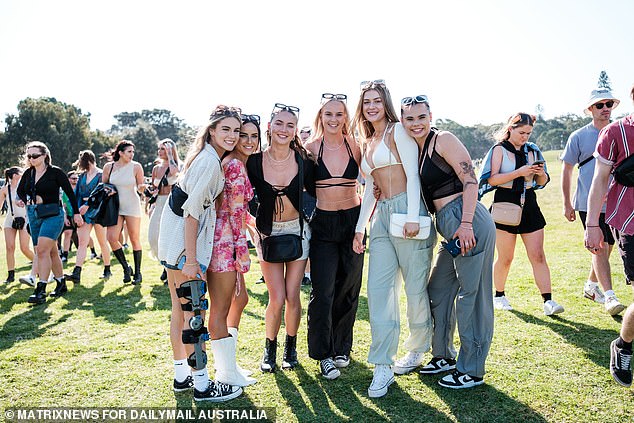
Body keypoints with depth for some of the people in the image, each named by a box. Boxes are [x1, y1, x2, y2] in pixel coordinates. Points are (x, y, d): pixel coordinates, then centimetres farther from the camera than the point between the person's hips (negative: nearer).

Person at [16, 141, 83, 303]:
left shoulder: (55, 172, -7)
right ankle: (61, 285, 22)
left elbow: (70, 192, -2)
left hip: (52, 215, -6)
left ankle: (40, 291, -17)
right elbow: (20, 190, 25)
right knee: (51, 252, 12)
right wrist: (22, 200, 3)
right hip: (33, 215, 6)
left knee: (42, 250, -18)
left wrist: (76, 213, -2)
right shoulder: (28, 173, 9)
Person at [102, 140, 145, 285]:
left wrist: (141, 187, -20)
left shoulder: (136, 166, -5)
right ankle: (126, 268, 9)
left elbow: (140, 187, 2)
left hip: (132, 206, -2)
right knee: (111, 238, -9)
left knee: (135, 239, 2)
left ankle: (137, 273, 14)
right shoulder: (109, 167, 1)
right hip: (115, 206, 2)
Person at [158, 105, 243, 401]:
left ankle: (182, 376, 29)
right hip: (185, 244, -10)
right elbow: (191, 212, -22)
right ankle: (202, 385, 10)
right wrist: (191, 259, -22)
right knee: (194, 313, -2)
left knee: (180, 309, 16)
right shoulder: (210, 162, -17)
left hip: (173, 242, 10)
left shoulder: (207, 156, 13)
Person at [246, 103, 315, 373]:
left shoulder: (303, 161, -7)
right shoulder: (254, 162, -8)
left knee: (292, 296, 3)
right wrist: (255, 229, -5)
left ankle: (291, 348, 26)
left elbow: (314, 194, 5)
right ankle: (269, 349, 22)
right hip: (268, 233, 0)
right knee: (277, 298, -4)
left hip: (298, 231, 1)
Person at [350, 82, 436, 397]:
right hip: (381, 216, 6)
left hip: (406, 210, -6)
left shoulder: (398, 130, -1)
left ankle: (417, 350, 26)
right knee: (378, 289, -3)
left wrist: (413, 217, -18)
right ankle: (382, 366, 1)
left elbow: (412, 175, -9)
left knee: (415, 287, 3)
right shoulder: (367, 143, 19)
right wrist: (360, 228, 15)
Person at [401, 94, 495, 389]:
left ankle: (471, 371, 13)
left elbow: (470, 180, -13)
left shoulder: (443, 140, -7)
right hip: (448, 226, 9)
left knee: (470, 294, 0)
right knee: (438, 290, 17)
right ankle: (444, 356, 34)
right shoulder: (416, 150, 16)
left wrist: (466, 224, -21)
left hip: (469, 223, -9)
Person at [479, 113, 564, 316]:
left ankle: (548, 301, -2)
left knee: (538, 256, -3)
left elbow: (542, 182, 16)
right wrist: (519, 172, -20)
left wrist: (541, 173, -6)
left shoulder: (532, 150, 12)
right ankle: (499, 296, 24)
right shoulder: (499, 149, -1)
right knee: (506, 258, 5)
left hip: (529, 204, 4)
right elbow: (492, 179, -14)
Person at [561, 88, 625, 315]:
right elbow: (566, 169, 4)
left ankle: (591, 286, 30)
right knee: (600, 248, -9)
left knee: (606, 247, 12)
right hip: (589, 203, -4)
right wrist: (567, 204, 1)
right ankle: (609, 297, -8)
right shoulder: (579, 137, 0)